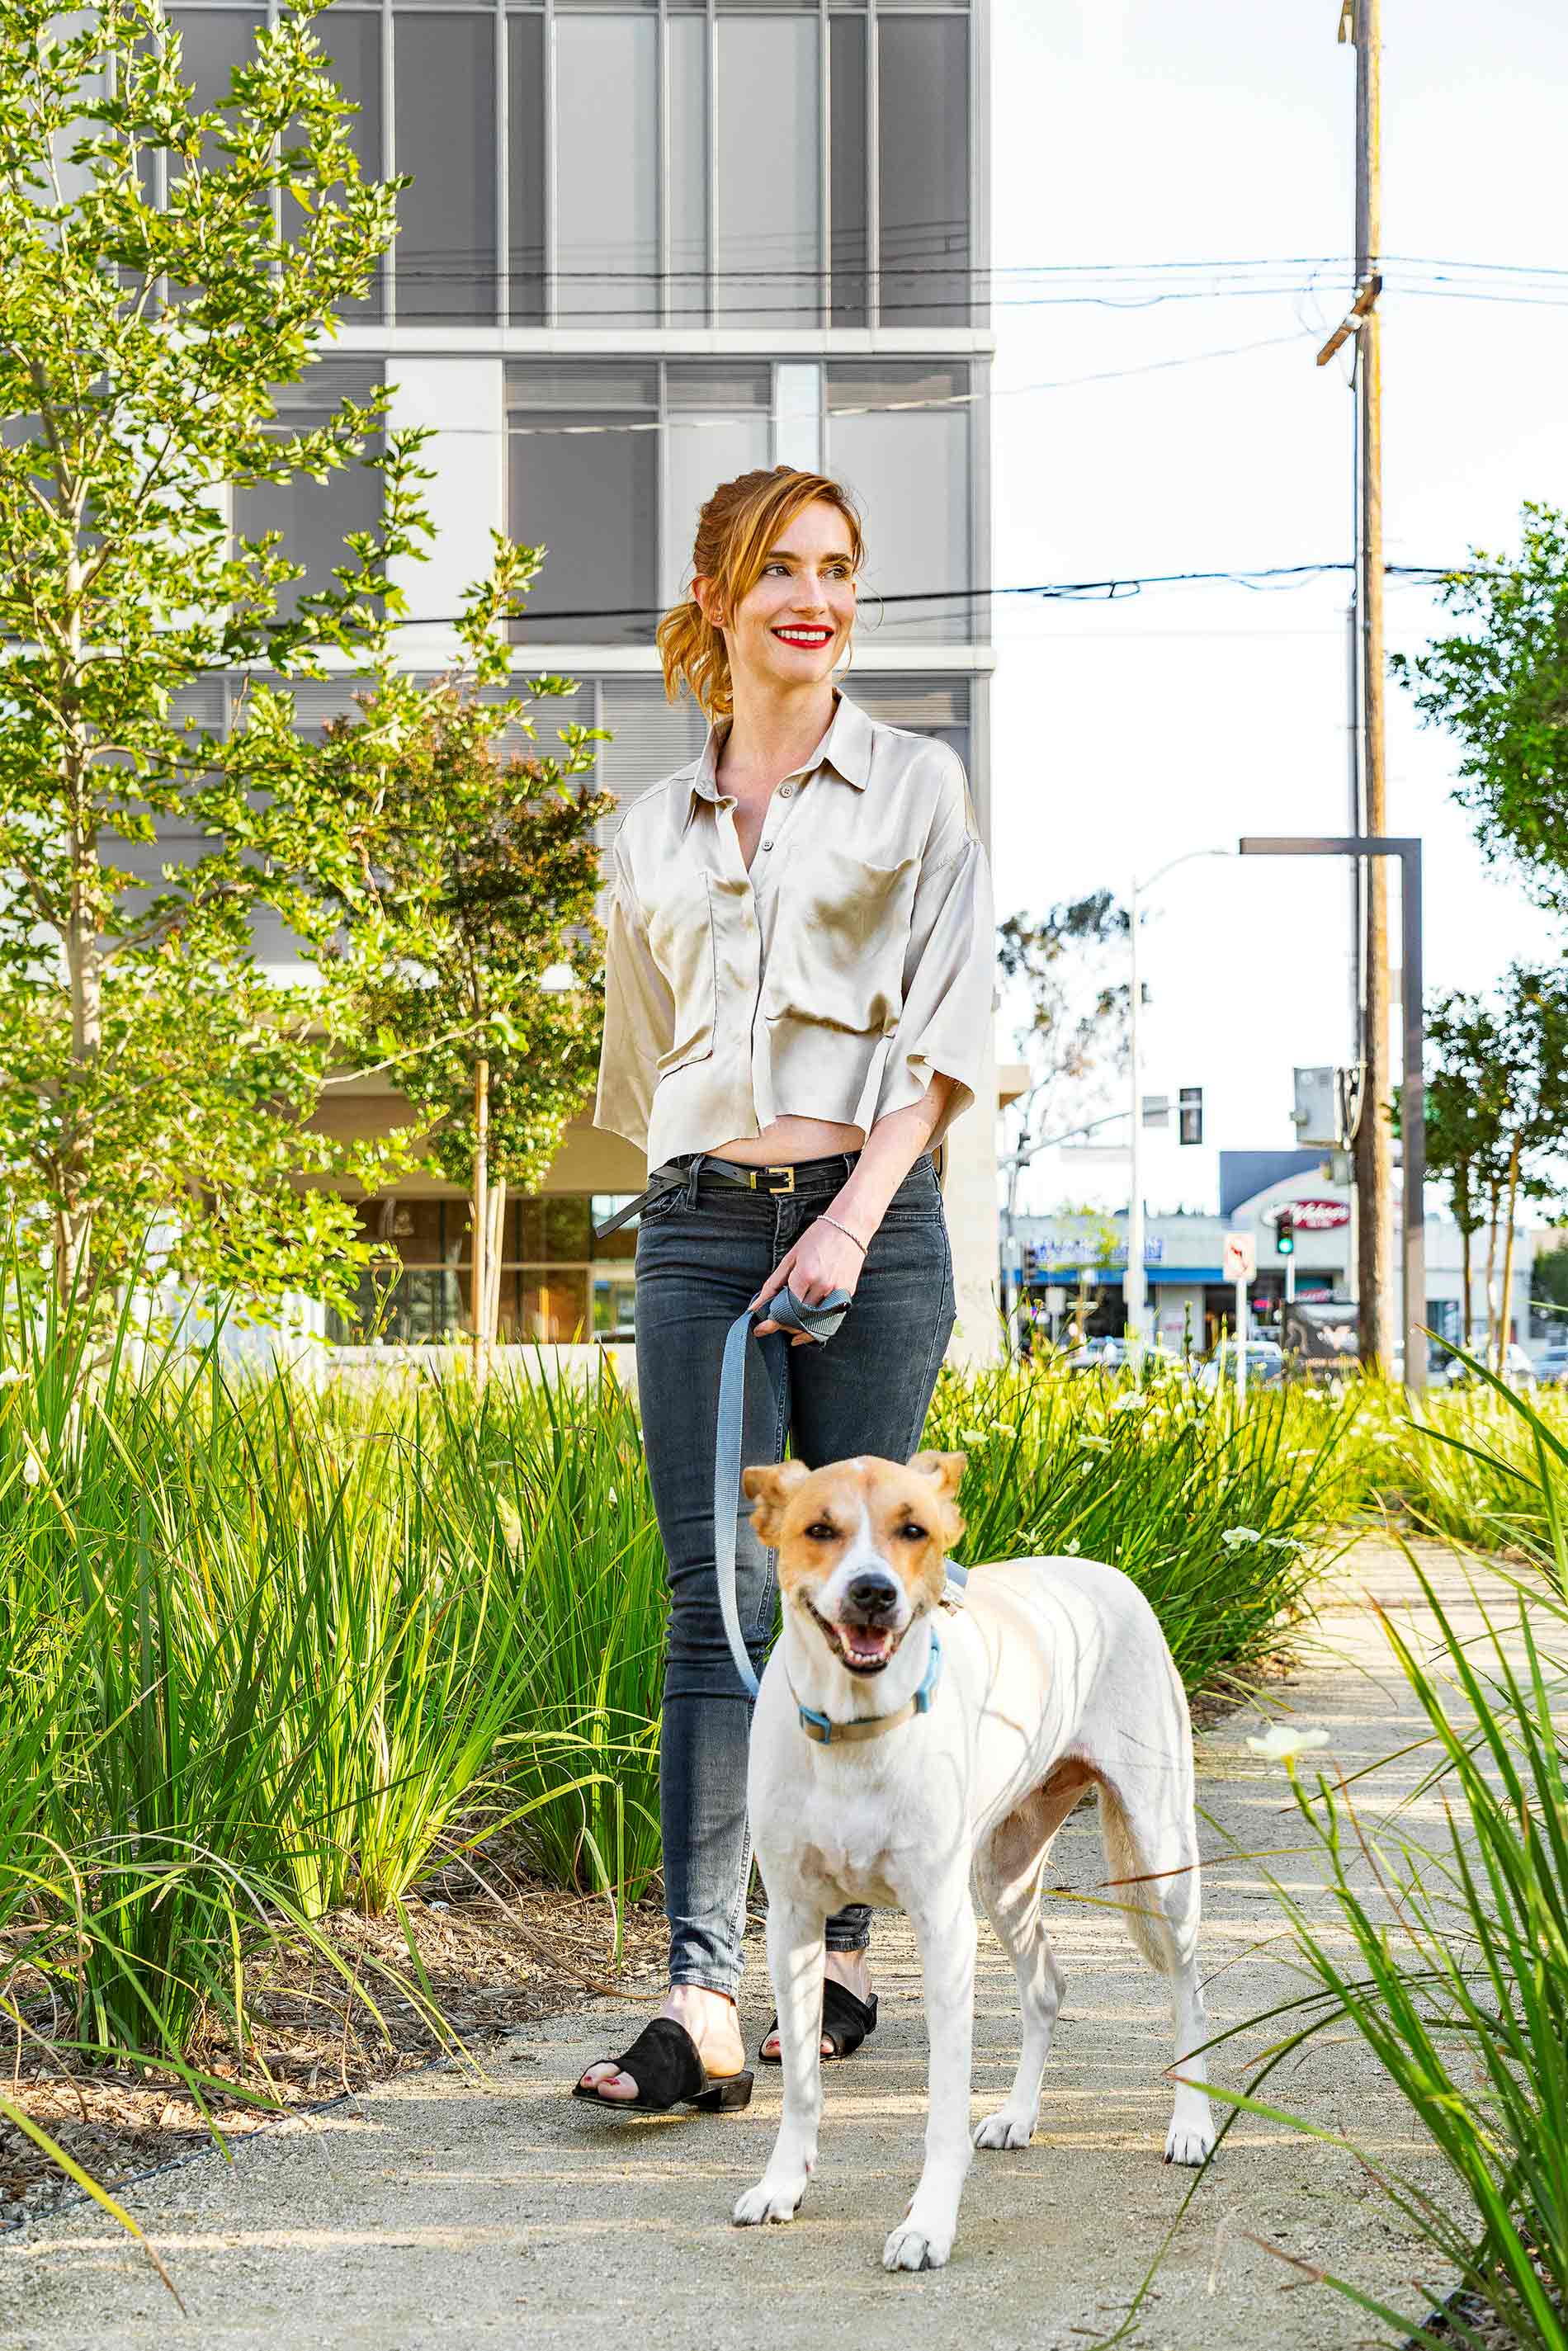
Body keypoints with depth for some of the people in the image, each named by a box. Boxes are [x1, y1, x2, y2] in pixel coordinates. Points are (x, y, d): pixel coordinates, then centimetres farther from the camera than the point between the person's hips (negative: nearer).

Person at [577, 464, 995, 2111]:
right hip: (698, 1230, 2)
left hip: (872, 1221, -2)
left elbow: (948, 1027, -3)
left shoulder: (916, 788, 6)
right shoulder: (654, 828, 15)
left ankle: (847, 1951, 15)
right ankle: (703, 1999, -11)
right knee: (719, 1603, -6)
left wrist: (853, 1216, -13)